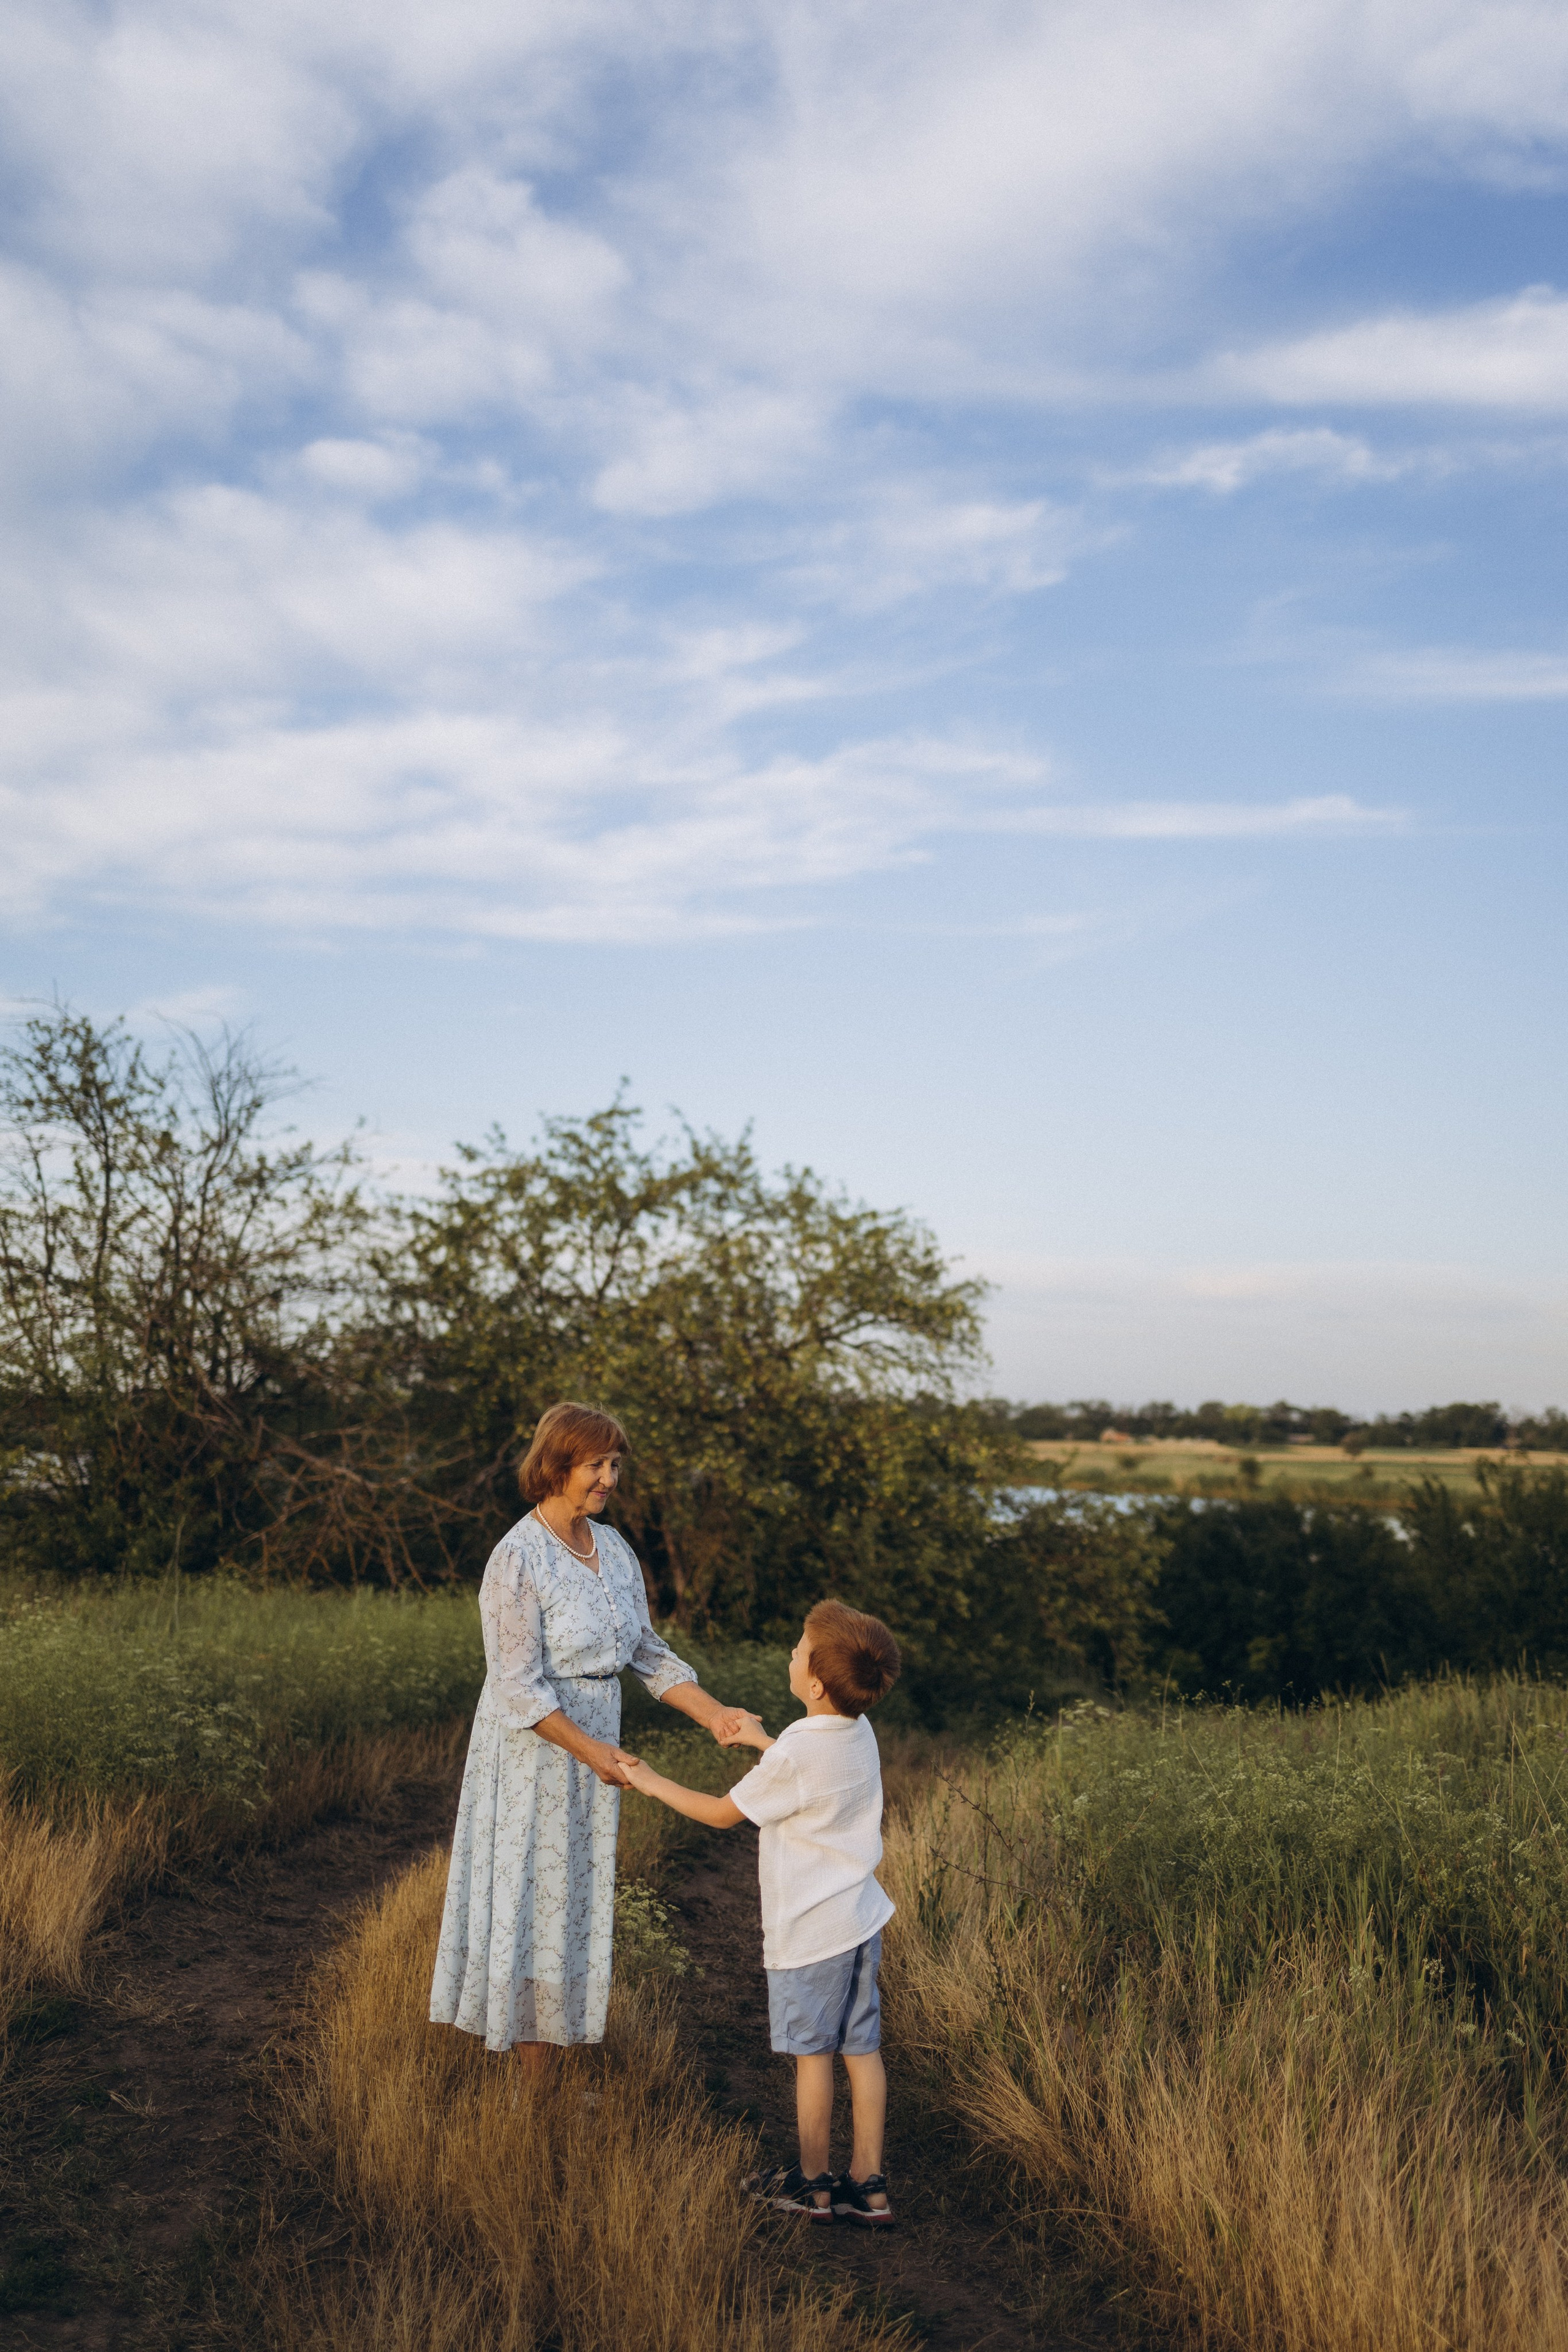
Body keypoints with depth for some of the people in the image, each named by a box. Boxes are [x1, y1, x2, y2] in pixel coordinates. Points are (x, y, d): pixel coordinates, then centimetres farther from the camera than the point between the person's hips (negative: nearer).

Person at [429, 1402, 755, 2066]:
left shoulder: (614, 1549, 5)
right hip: (533, 1745, -7)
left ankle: (555, 2051, 24)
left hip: (596, 1742, 7)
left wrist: (713, 1714, -2)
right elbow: (519, 1686, -19)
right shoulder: (518, 1558, -17)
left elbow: (647, 1653, 8)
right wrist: (590, 1750, -23)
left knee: (577, 1898, 13)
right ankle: (532, 2071, 14)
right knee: (532, 1895, 2)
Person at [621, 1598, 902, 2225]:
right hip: (861, 1919, 7)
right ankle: (868, 2185, 20)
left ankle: (813, 2184, 21)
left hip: (811, 1931, -7)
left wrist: (653, 1783, 2)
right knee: (861, 2049, 13)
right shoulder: (858, 1733, 0)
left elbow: (723, 1813, -10)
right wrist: (764, 1741, 35)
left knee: (813, 2053, 7)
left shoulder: (795, 1755, -24)